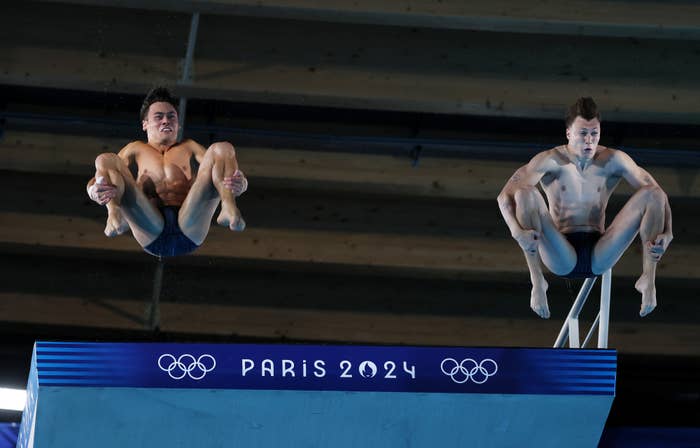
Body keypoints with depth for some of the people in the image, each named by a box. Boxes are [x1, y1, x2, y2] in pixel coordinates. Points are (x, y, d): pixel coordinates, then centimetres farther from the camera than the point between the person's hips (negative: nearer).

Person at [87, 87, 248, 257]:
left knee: (222, 149, -9)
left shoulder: (190, 148, 33)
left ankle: (229, 210, -36)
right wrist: (97, 192, -13)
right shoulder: (135, 151, 31)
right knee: (105, 160, -12)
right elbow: (93, 184, 15)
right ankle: (114, 215, -41)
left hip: (191, 229, 0)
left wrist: (238, 185, -11)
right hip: (150, 234, 0)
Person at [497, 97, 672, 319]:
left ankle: (648, 280, -19)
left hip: (600, 255, 2)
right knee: (525, 193, -26)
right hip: (561, 256, -2)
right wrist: (517, 232, -34)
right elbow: (505, 196, -14)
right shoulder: (551, 161, -3)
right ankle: (537, 282, -28)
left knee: (651, 194, -13)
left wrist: (666, 233, -17)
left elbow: (658, 194, 2)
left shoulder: (613, 161, 4)